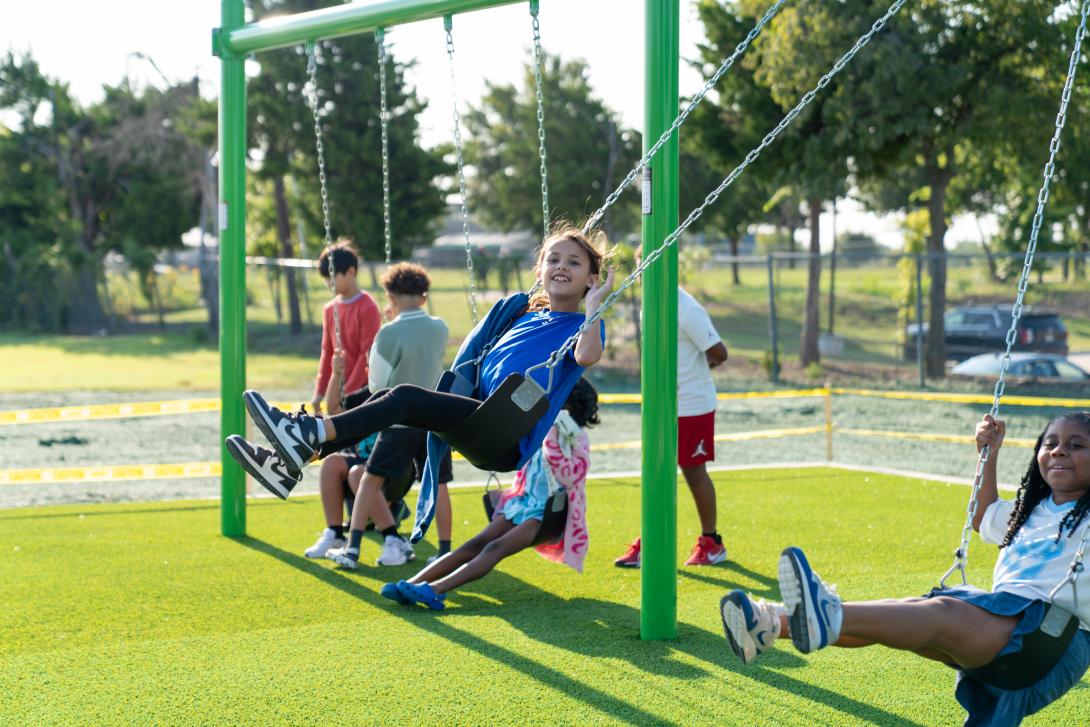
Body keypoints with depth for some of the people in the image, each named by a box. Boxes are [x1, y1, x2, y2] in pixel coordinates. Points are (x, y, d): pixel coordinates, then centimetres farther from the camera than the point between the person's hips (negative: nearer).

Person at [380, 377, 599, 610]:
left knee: (496, 548, -29)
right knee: (475, 544, -14)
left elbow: (569, 478, -17)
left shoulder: (577, 439, -4)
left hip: (548, 512, -7)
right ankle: (412, 583, -30)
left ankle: (436, 590, -48)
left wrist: (552, 442, -20)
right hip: (524, 502, 7)